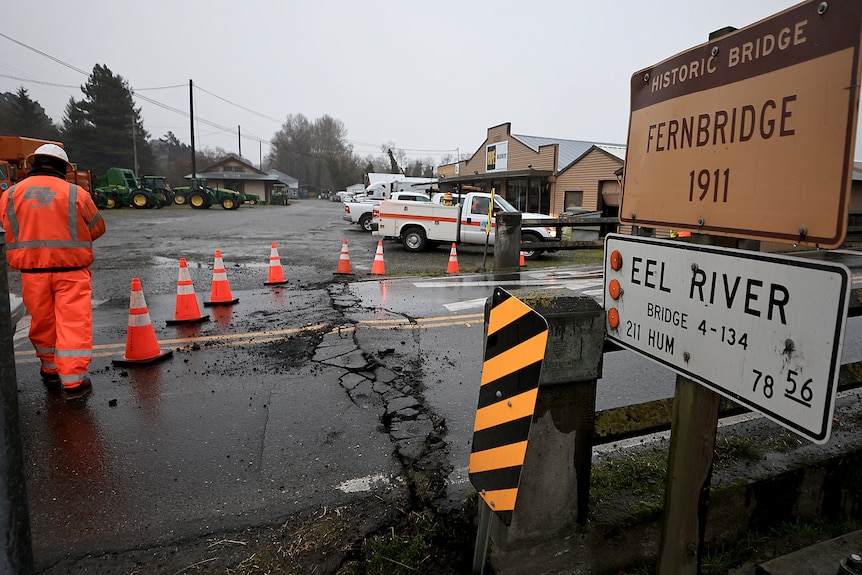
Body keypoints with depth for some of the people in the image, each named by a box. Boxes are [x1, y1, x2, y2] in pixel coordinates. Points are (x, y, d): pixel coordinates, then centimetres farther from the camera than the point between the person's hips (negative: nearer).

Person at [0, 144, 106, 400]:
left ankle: (51, 369, 33)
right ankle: (74, 380, -1)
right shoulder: (76, 194, -5)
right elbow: (97, 228, 6)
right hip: (70, 270, -3)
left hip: (31, 271, 3)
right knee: (73, 324, -1)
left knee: (42, 322, 17)